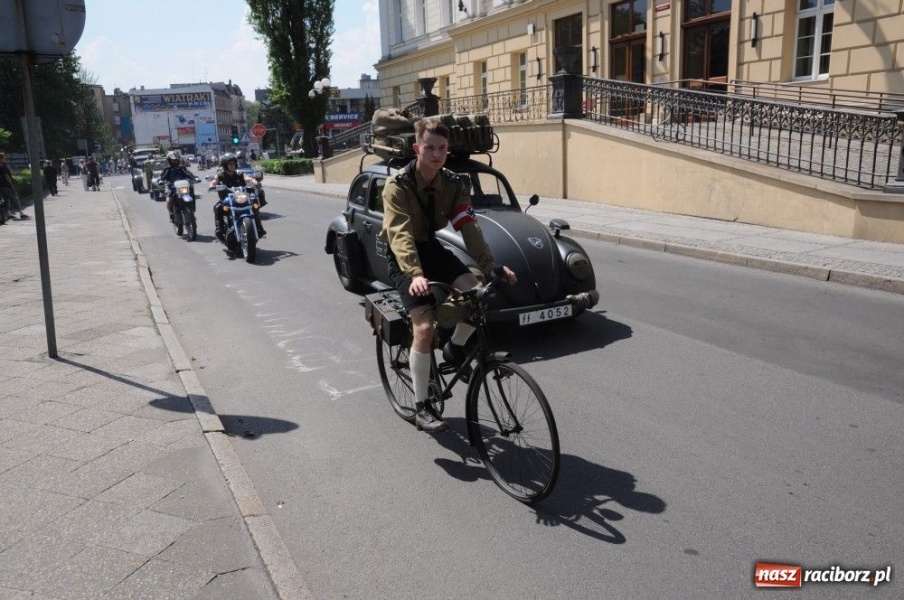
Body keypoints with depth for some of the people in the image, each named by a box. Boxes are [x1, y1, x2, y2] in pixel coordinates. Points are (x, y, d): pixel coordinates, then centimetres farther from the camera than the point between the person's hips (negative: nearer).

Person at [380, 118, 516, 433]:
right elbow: (400, 234, -33)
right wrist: (415, 274, -50)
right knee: (425, 327, -17)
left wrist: (491, 265, -32)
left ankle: (455, 348, 9)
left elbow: (469, 227, -17)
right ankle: (421, 408, -2)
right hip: (404, 258, -4)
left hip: (434, 249, 5)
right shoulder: (398, 185, -21)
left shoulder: (454, 185, -7)